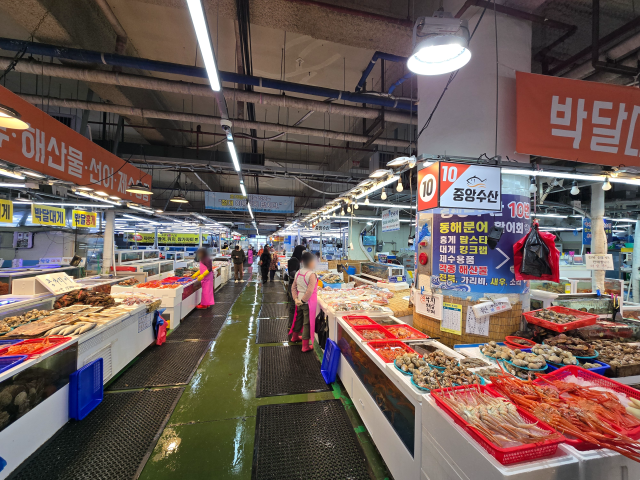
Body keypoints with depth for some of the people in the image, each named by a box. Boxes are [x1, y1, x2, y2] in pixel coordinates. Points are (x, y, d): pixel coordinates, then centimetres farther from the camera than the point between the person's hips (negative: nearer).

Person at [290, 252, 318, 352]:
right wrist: (303, 301, -15)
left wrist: (296, 299, 2)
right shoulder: (312, 275, -21)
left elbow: (293, 287, 5)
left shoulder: (298, 273, 2)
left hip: (300, 302, 7)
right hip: (308, 302, -7)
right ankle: (305, 346, 14)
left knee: (299, 319, 26)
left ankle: (294, 337, 47)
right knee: (307, 323, 4)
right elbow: (310, 291, -25)